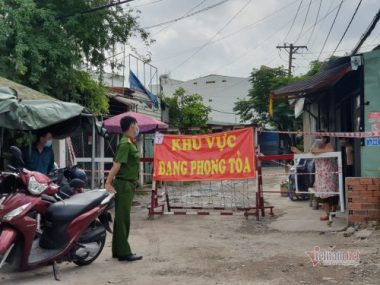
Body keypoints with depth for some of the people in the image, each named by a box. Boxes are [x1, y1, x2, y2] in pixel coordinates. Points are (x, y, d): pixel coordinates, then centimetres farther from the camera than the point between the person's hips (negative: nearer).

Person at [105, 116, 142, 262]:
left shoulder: (130, 143, 14)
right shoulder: (125, 144, -15)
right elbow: (116, 165, -21)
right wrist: (108, 184, -23)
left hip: (128, 185, 9)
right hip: (124, 184, -9)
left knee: (121, 218, 12)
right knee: (123, 218, -5)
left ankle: (118, 250, 20)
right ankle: (124, 252, -1)